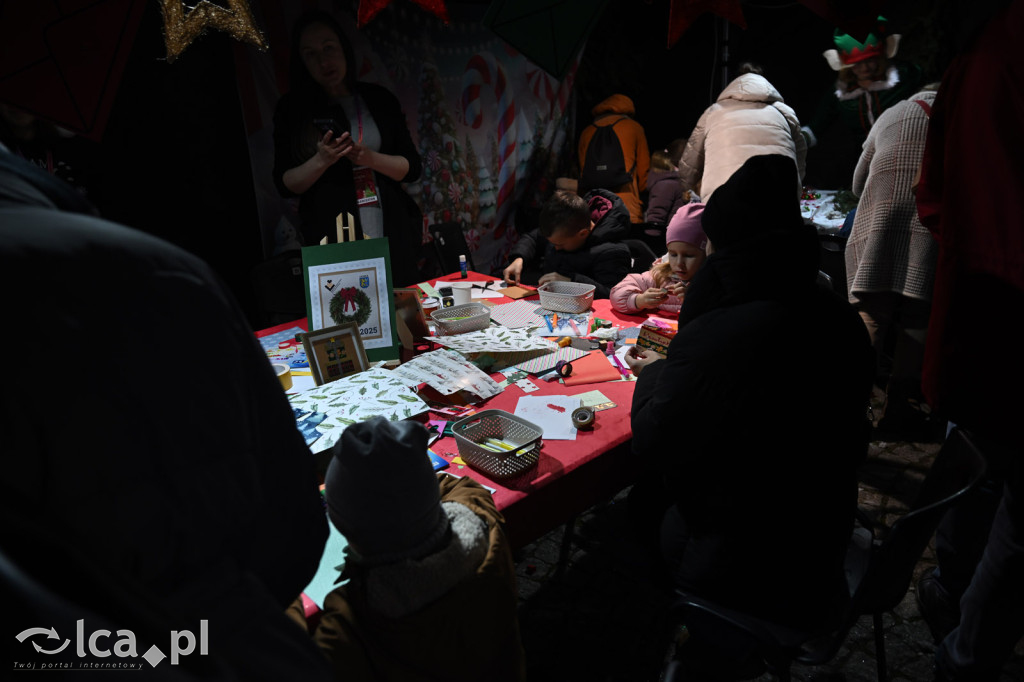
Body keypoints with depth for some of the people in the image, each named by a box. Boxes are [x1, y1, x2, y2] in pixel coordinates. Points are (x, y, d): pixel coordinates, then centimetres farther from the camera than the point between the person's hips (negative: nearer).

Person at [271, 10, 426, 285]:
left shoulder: (379, 99, 7)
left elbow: (412, 167, 4)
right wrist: (321, 161, -15)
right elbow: (284, 185, 2)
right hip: (333, 244, -1)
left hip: (393, 238, 2)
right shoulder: (292, 109, 4)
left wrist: (370, 158, -14)